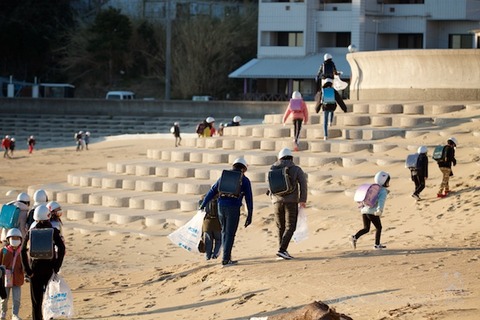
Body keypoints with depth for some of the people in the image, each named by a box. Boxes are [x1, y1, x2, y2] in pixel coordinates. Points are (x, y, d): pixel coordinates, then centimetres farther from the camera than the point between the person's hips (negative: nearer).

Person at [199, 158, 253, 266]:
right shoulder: (245, 180, 7)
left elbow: (212, 191, 16)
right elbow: (249, 199, 2)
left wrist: (203, 205, 23)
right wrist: (249, 216, 4)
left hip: (221, 206, 4)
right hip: (233, 208, -4)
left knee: (225, 231, 20)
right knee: (230, 234, 1)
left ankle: (227, 256, 21)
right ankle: (225, 259, -2)